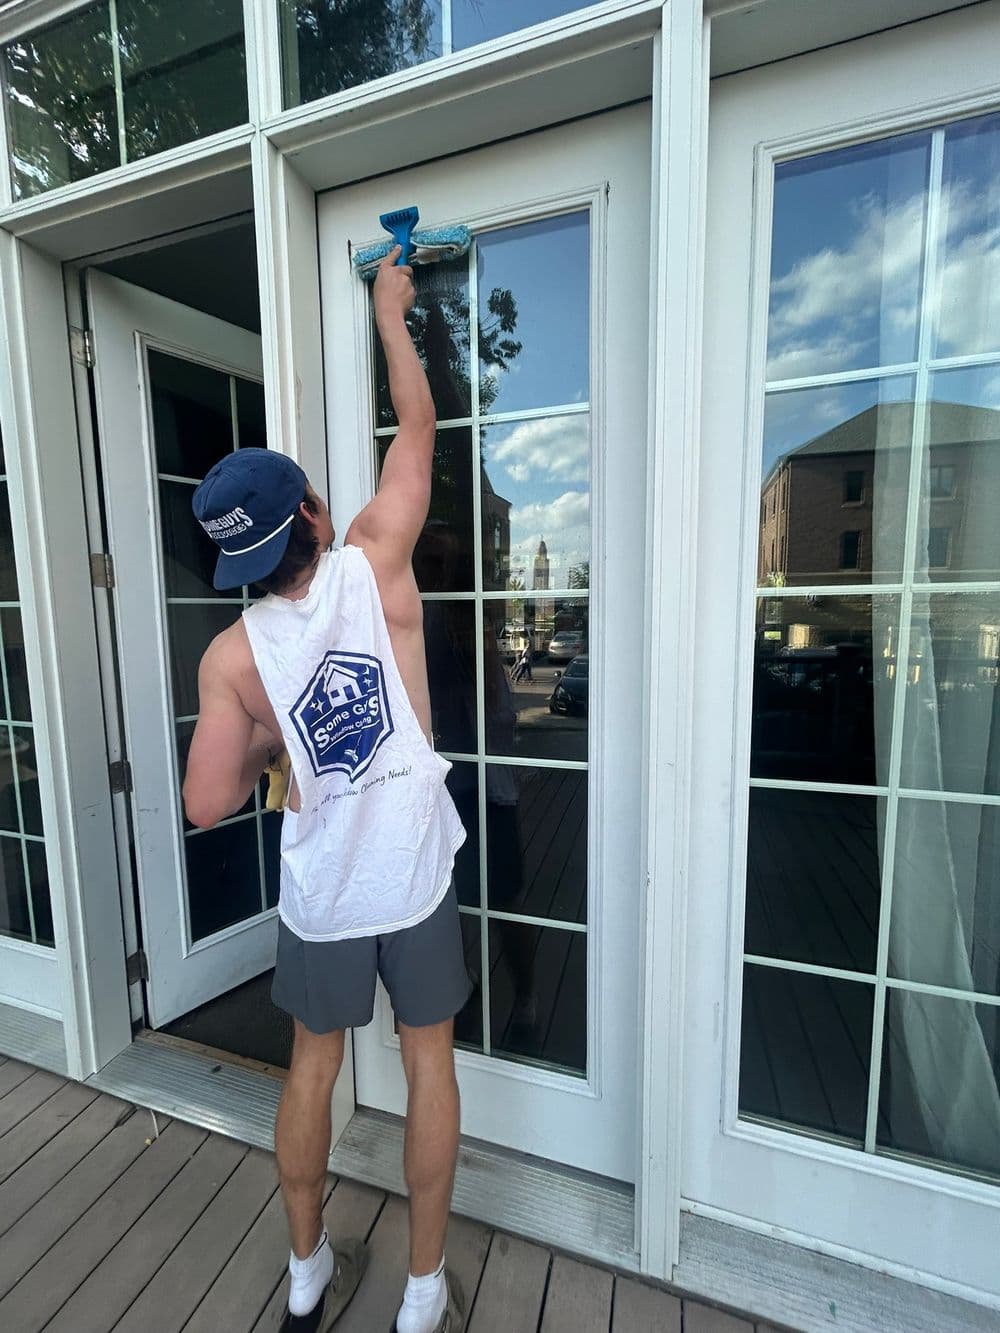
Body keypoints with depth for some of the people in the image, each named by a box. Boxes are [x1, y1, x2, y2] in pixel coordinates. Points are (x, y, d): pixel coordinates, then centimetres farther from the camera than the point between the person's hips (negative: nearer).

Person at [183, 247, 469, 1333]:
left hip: (320, 894, 1)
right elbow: (417, 429, 2)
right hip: (414, 878, -1)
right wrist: (392, 315, 18)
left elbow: (207, 805, -9)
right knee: (429, 1061, 20)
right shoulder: (375, 567, -12)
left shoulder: (231, 655, -10)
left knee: (313, 1064, 25)